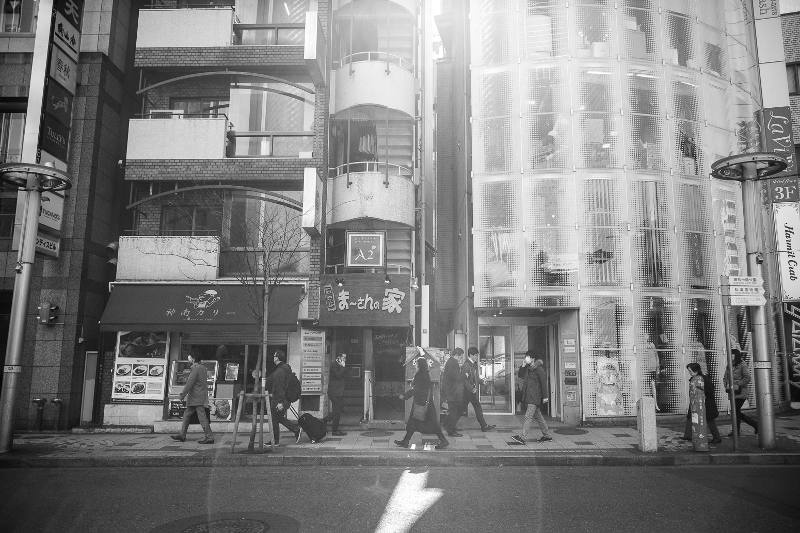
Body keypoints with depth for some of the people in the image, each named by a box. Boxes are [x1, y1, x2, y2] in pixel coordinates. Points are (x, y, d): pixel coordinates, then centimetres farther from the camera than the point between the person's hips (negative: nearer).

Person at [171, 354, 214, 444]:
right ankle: (182, 435, 20)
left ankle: (209, 437, -11)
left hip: (197, 398, -10)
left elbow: (190, 383, -17)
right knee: (186, 415, 15)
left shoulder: (195, 368, -13)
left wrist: (182, 395, -14)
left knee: (202, 417, -10)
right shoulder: (203, 368, 16)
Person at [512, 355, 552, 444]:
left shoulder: (538, 368, -12)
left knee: (528, 416, -12)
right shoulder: (527, 368, 12)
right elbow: (520, 375, 15)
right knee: (537, 416, 15)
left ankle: (523, 437, -14)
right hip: (529, 396, 9)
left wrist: (545, 396, -13)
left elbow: (544, 382, -12)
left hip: (535, 397, -9)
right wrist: (523, 366, 0)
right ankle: (547, 435, 26)